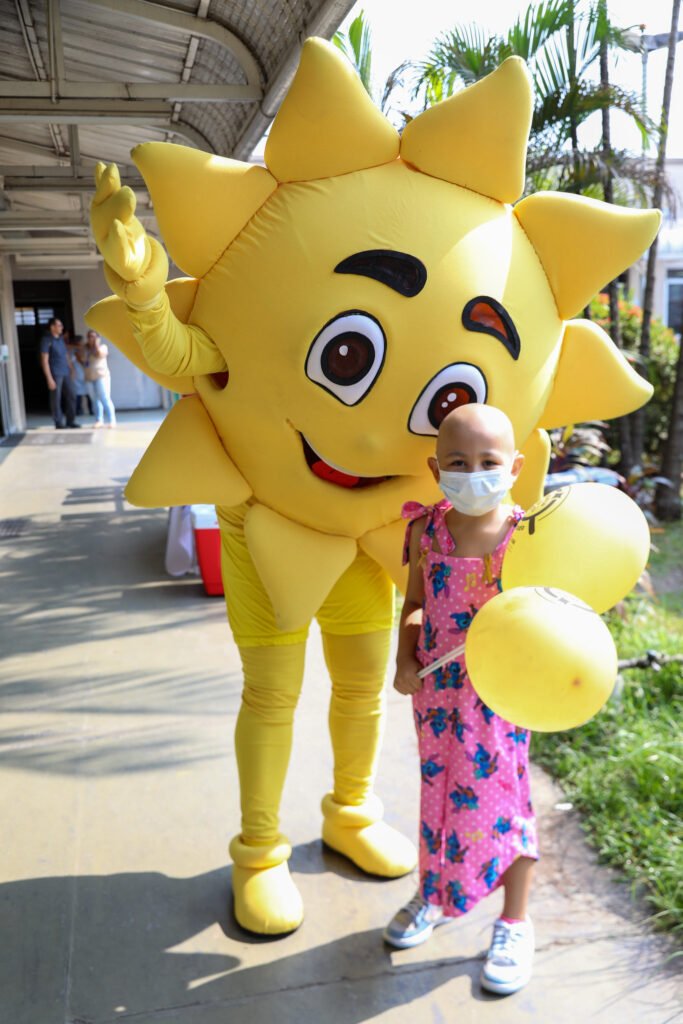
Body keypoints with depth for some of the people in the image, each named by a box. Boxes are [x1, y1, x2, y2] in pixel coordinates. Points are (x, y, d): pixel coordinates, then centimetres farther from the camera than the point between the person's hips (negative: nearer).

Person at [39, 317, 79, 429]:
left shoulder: (61, 339, 14)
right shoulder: (46, 340, -7)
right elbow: (44, 360, -11)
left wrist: (71, 370, 13)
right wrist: (49, 378, -16)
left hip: (66, 373, 7)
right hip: (55, 374, -7)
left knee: (72, 395, 6)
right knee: (56, 399, -1)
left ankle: (70, 421, 17)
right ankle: (59, 424, 6)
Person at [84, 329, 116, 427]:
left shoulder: (102, 347, 2)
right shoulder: (87, 349, 15)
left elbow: (100, 355, -18)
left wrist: (96, 345, -8)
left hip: (101, 376, -5)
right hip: (90, 378, 5)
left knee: (105, 399, -12)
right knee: (95, 400, 4)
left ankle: (111, 420, -12)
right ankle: (98, 420, 7)